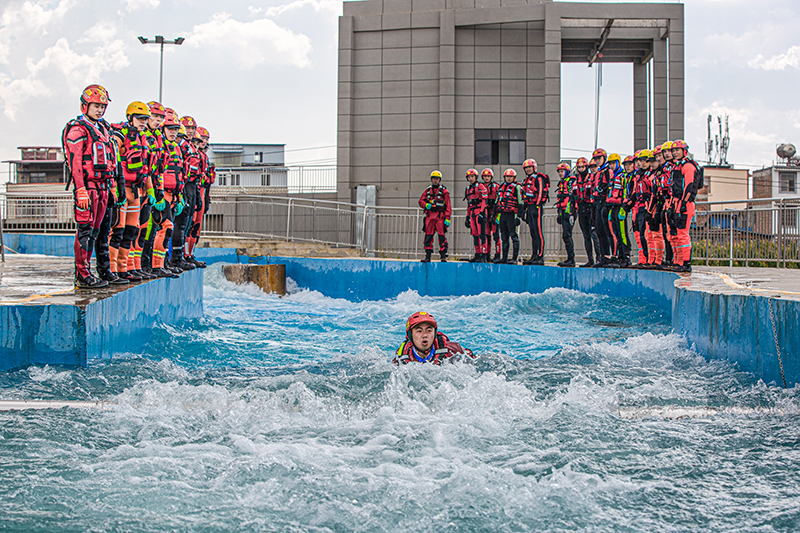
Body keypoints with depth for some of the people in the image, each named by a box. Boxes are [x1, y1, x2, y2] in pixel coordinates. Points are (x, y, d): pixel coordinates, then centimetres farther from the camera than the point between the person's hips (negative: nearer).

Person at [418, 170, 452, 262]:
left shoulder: (444, 191, 3)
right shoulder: (428, 190, 15)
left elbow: (448, 206, 0)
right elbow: (421, 201, 17)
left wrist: (447, 218, -9)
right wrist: (426, 205, -6)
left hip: (440, 216, -4)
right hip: (429, 216, 4)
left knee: (441, 236, -9)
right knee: (428, 235, 1)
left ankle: (443, 255, -4)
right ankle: (428, 256, 5)